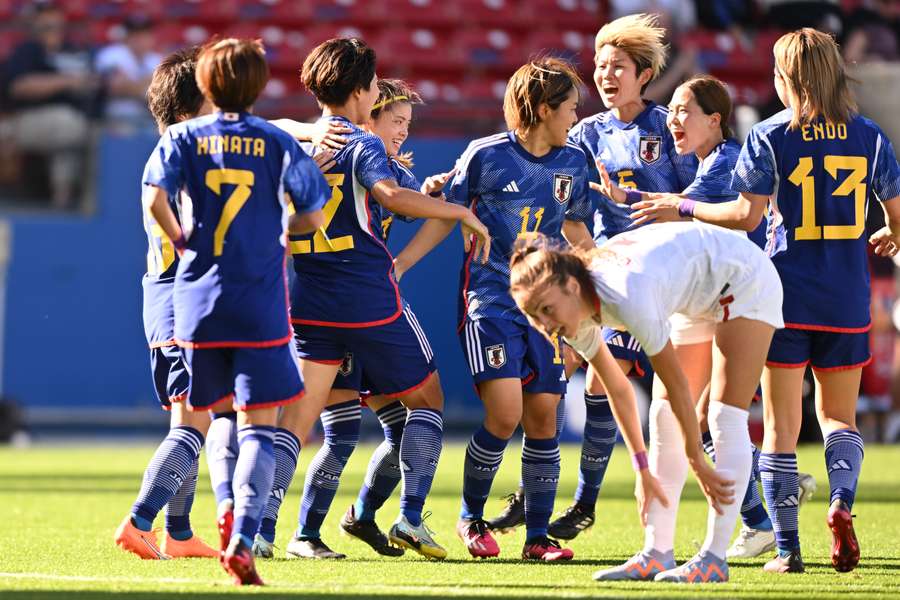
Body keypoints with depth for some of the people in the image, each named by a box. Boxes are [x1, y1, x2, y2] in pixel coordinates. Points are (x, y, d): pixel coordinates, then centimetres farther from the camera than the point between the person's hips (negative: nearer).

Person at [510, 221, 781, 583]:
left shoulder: (628, 299, -40)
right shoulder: (574, 316, -15)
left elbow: (677, 383, -29)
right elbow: (617, 390, 0)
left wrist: (697, 463, -18)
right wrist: (644, 469, 2)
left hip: (745, 279, -8)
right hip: (698, 298, 8)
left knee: (726, 414, -15)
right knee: (663, 413, 1)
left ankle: (714, 559, -15)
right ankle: (657, 556, 2)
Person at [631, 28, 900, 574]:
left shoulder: (770, 137, -6)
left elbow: (747, 215, -12)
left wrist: (681, 209, 1)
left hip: (787, 301, -2)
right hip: (847, 304, 2)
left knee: (782, 426, 4)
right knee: (839, 417, 15)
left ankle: (787, 547, -1)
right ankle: (842, 502, -13)